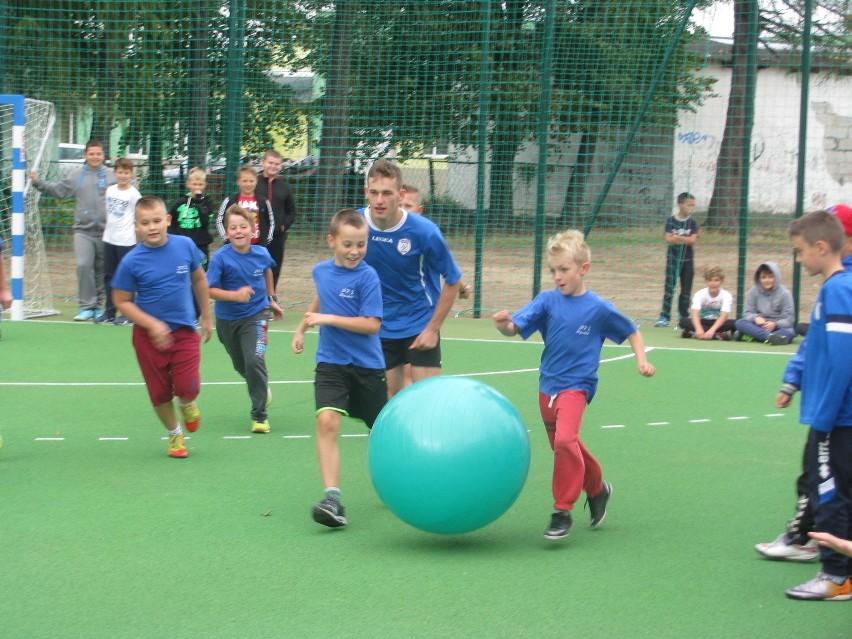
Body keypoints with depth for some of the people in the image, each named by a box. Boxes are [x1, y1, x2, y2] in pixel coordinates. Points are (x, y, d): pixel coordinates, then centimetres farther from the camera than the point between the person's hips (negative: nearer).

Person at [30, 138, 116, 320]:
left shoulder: (112, 175, 2)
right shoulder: (76, 175, 8)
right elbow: (58, 190, 10)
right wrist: (38, 182, -1)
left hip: (106, 232, 0)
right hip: (83, 231, 0)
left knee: (102, 270, 6)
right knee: (83, 266, -12)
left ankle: (98, 305, 17)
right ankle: (86, 307, -6)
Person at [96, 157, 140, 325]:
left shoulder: (133, 193, -8)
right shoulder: (110, 190, 7)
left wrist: (136, 233, -6)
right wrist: (107, 230, 13)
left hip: (126, 241, -6)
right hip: (109, 239, 6)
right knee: (109, 276, 8)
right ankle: (109, 312, 16)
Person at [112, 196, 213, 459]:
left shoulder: (185, 246, -8)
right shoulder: (132, 261, -14)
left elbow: (199, 279, 9)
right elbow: (122, 301, -8)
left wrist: (206, 317, 14)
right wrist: (152, 324, -19)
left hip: (184, 331, 1)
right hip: (148, 335, -1)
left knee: (188, 389, -12)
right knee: (160, 393, 8)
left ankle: (186, 404, 25)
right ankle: (174, 434, 34)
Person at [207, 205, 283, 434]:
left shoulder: (262, 254, -11)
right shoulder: (220, 258, -20)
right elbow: (210, 290, -22)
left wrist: (271, 299, 21)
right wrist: (235, 295, -36)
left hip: (256, 314, -1)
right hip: (227, 319, 1)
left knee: (255, 360, -19)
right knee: (240, 365, 16)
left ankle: (259, 415, -7)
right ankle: (262, 389, 49)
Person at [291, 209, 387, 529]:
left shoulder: (367, 276, -14)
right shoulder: (321, 271, 2)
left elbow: (372, 324, -19)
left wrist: (328, 319, -22)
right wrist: (302, 327, 29)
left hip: (366, 365, -3)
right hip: (331, 363, 3)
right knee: (326, 421, -19)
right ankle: (332, 499, -23)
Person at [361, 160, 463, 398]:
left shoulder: (424, 231, -20)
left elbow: (453, 281, -8)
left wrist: (433, 328, -9)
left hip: (420, 326, -3)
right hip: (379, 327, 3)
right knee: (390, 399, 9)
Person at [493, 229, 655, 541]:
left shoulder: (599, 308, -8)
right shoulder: (547, 301, -3)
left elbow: (632, 333, 7)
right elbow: (515, 327, -12)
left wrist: (642, 360, -6)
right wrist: (503, 324, -33)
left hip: (576, 386, -5)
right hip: (548, 386, 5)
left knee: (565, 440, -25)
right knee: (564, 446, 17)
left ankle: (562, 512, -15)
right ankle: (597, 489, 42)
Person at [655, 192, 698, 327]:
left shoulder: (693, 222, 2)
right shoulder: (671, 220, -4)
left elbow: (693, 240, -9)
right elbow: (668, 238, -13)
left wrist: (677, 238, -16)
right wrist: (686, 239, -14)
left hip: (687, 260, 2)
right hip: (673, 258, -2)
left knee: (686, 290, 6)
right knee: (669, 289, -6)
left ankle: (684, 316, 15)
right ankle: (664, 316, -5)